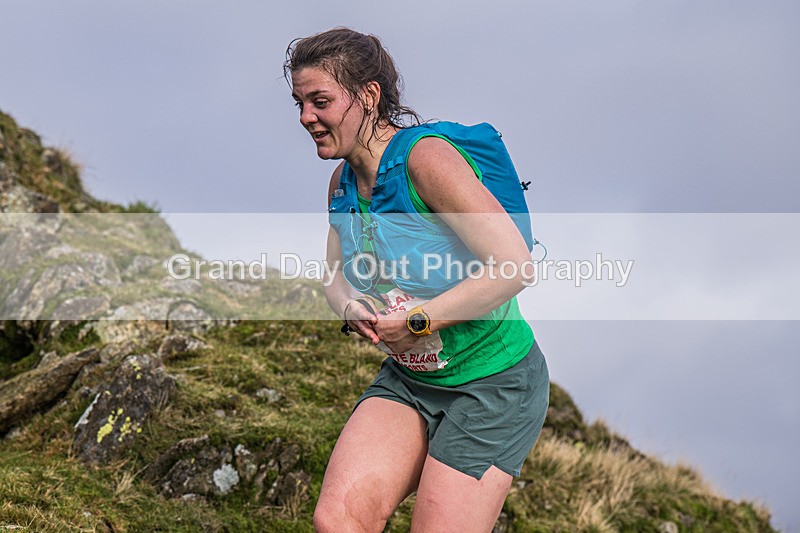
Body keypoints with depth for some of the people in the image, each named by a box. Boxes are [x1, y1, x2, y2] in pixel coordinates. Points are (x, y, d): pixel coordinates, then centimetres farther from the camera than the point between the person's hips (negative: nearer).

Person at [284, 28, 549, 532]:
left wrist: (419, 319, -22)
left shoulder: (426, 159, -21)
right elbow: (336, 276, 17)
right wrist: (353, 310, -7)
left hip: (492, 382, -7)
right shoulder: (343, 182, 4)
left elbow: (515, 265, -26)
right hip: (408, 377, 7)